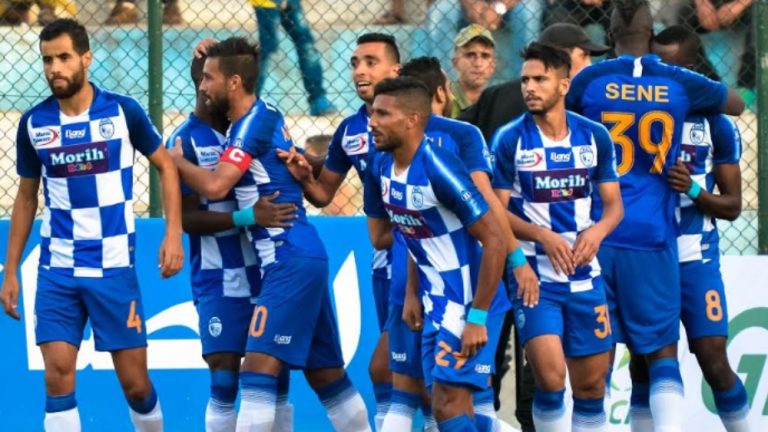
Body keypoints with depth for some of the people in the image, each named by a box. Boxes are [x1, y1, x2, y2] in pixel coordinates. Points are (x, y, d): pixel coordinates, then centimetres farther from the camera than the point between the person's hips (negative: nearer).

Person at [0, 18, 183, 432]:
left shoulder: (123, 111, -7)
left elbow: (166, 166, 6)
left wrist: (173, 234, -5)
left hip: (114, 266, -1)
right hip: (57, 270, 1)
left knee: (135, 382, 3)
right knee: (58, 376, -11)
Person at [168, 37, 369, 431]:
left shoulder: (253, 123, -13)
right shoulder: (264, 115, 13)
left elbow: (214, 185, -21)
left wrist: (177, 162, -5)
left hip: (290, 262, -10)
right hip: (305, 258, 10)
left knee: (258, 368, -15)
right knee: (325, 373, 14)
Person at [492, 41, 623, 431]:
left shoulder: (595, 136, 3)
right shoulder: (509, 140, -5)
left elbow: (613, 205, 8)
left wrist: (597, 231, -14)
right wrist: (542, 235, -21)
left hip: (585, 276, 3)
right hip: (534, 274, -3)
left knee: (592, 381, 7)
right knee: (550, 376, -19)